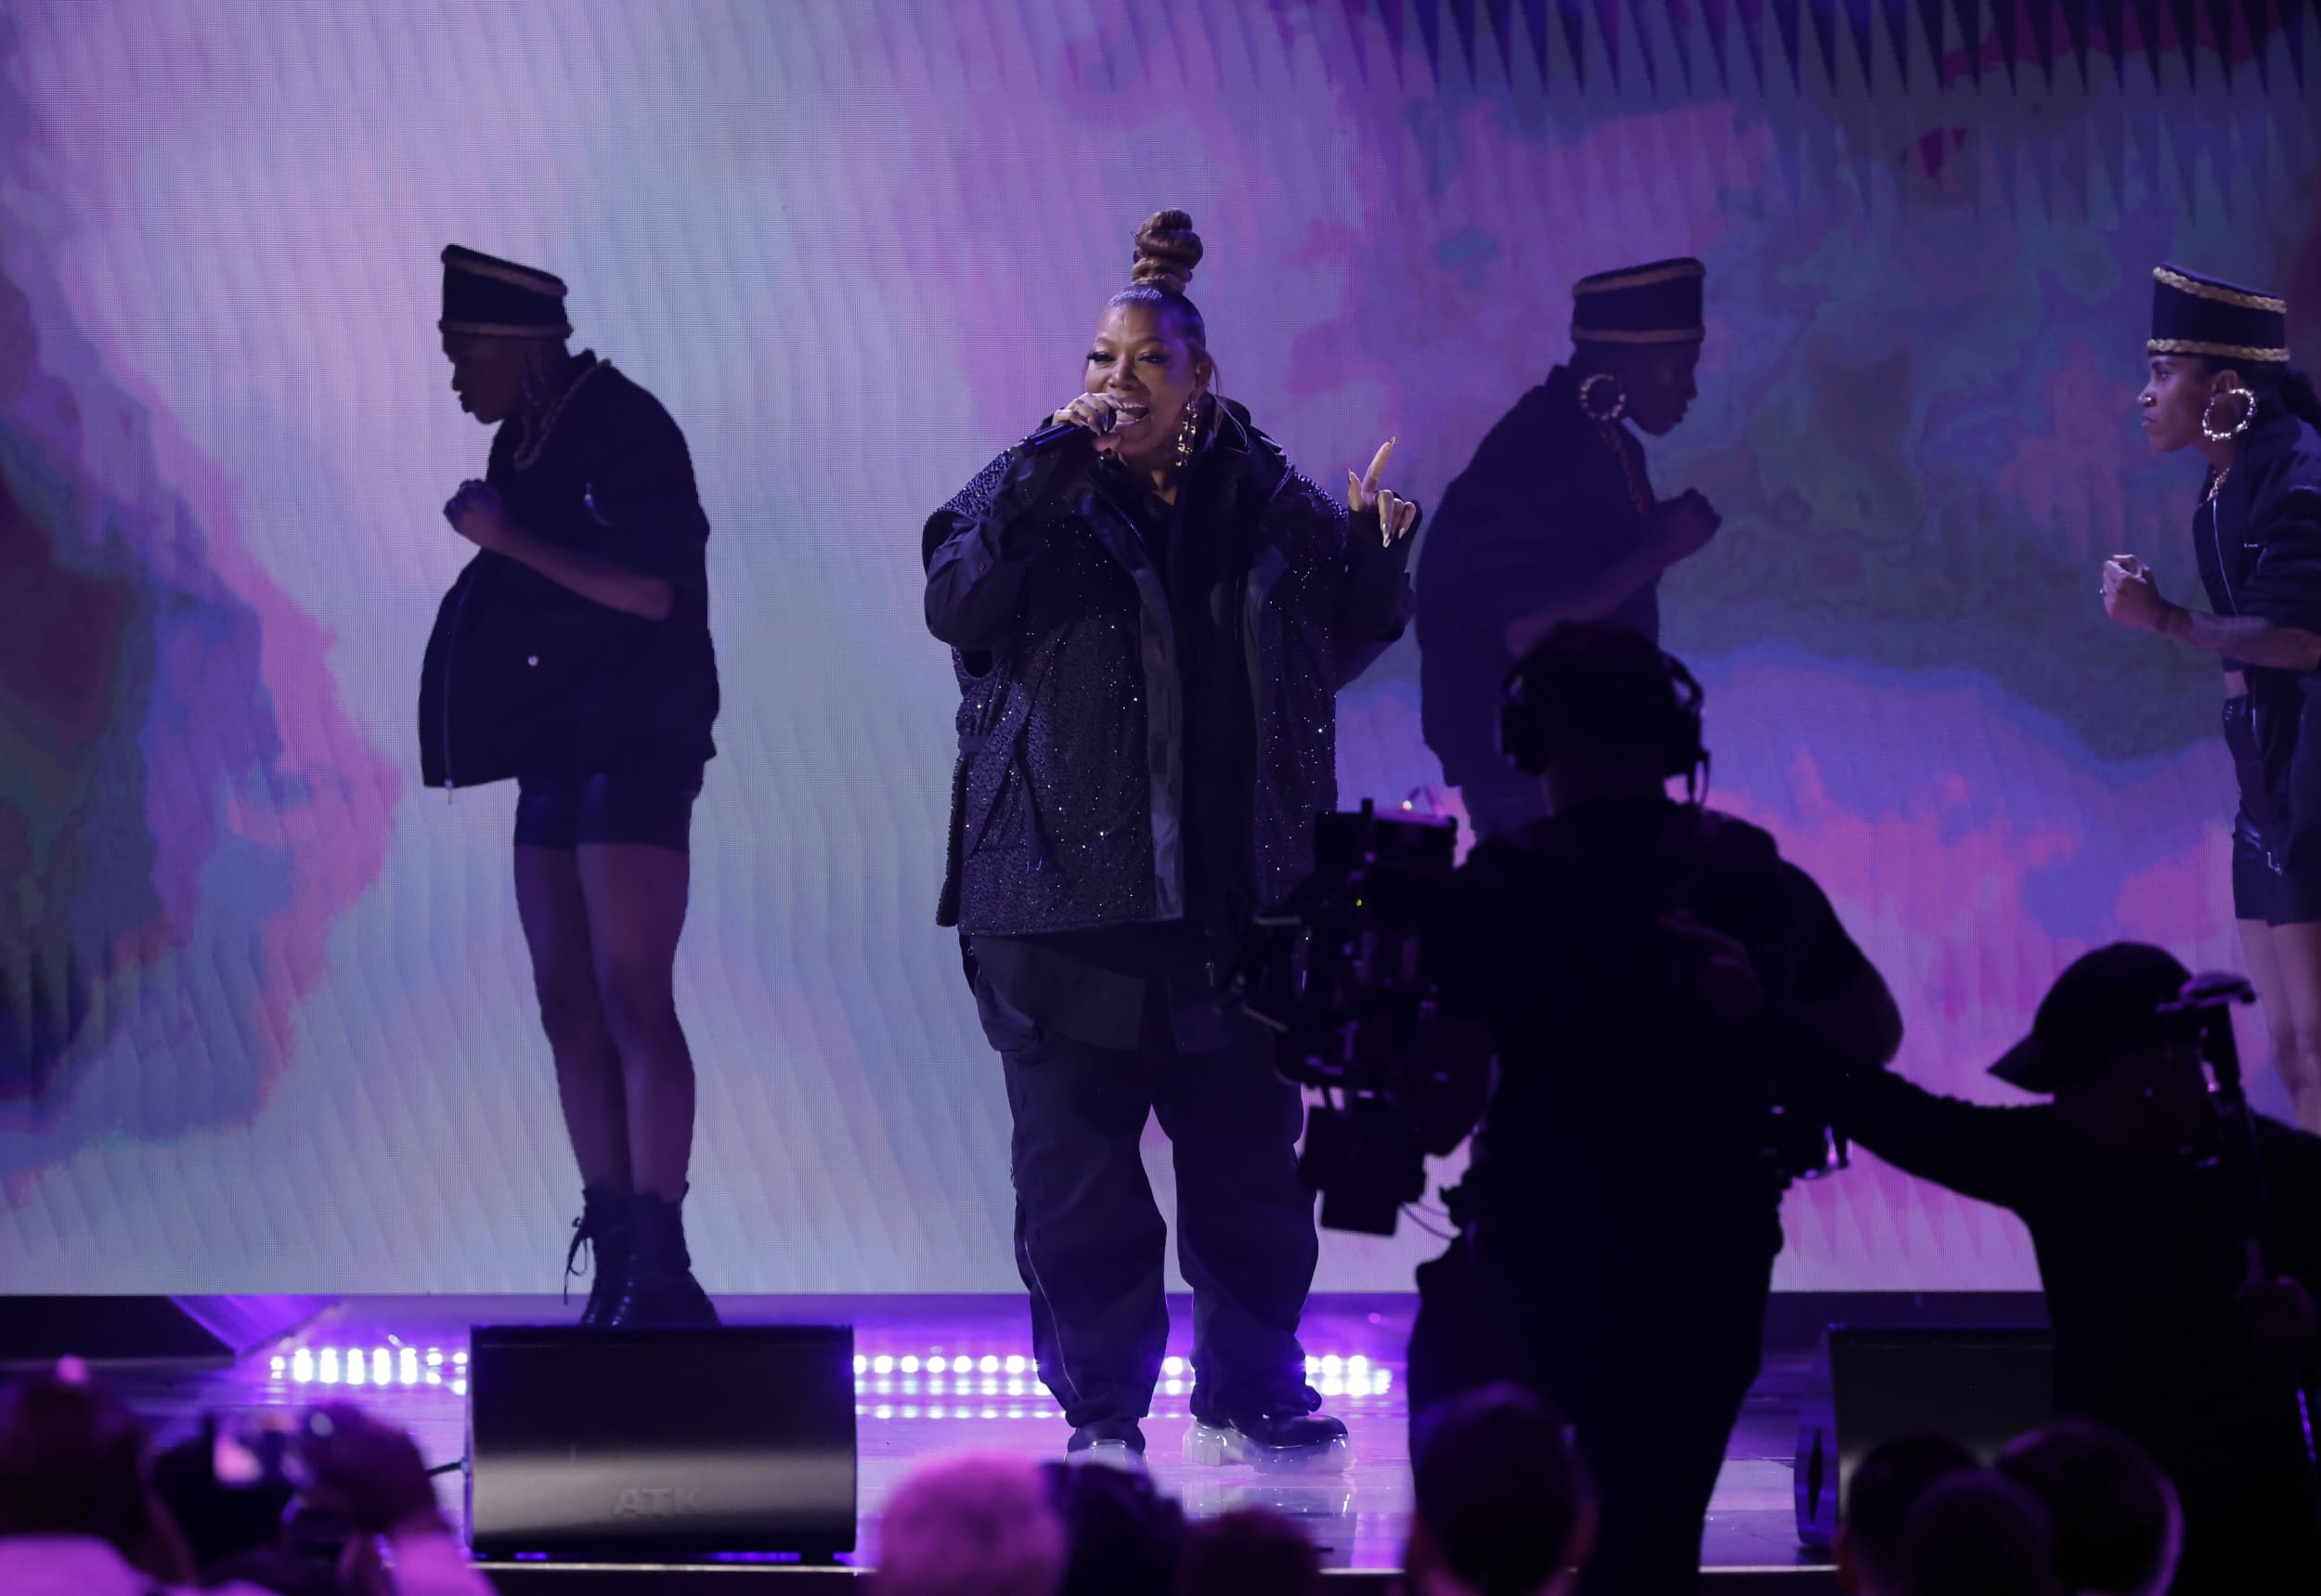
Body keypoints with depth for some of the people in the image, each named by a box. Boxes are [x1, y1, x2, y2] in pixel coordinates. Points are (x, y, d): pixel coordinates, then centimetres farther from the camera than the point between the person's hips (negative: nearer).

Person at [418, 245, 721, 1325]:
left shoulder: (625, 432, -11)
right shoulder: (524, 445, 13)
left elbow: (652, 588, -20)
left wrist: (510, 539, -19)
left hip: (634, 749, -9)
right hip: (556, 749, 9)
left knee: (632, 1002, -13)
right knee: (569, 1007, 6)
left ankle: (661, 1267, -15)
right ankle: (615, 1259, 9)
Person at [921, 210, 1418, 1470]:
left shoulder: (1266, 502, 9)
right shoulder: (1033, 495, 2)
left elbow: (1339, 643, 18)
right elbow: (955, 604, -15)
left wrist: (1376, 553, -1)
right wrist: (1046, 480, -23)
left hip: (1234, 893, 2)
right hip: (1066, 893, -2)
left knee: (1247, 1156, 8)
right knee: (1077, 1166, 0)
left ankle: (1246, 1398, 22)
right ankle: (1101, 1414, 10)